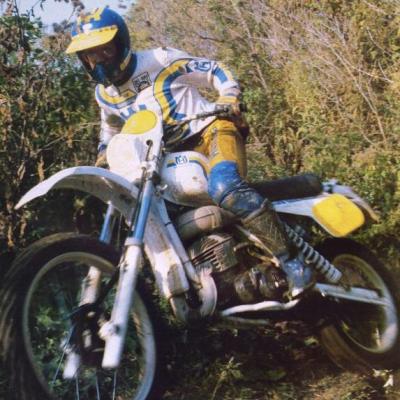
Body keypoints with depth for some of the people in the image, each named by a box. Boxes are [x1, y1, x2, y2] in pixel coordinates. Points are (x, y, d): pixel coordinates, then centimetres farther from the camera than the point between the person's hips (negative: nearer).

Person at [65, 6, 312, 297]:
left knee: (225, 189, -39)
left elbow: (215, 71, -3)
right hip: (174, 153, 8)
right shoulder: (105, 94, 10)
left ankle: (289, 259, -34)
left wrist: (231, 99, -20)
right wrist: (102, 163, 16)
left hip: (212, 131, -8)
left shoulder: (160, 61, -8)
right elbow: (111, 130, 31)